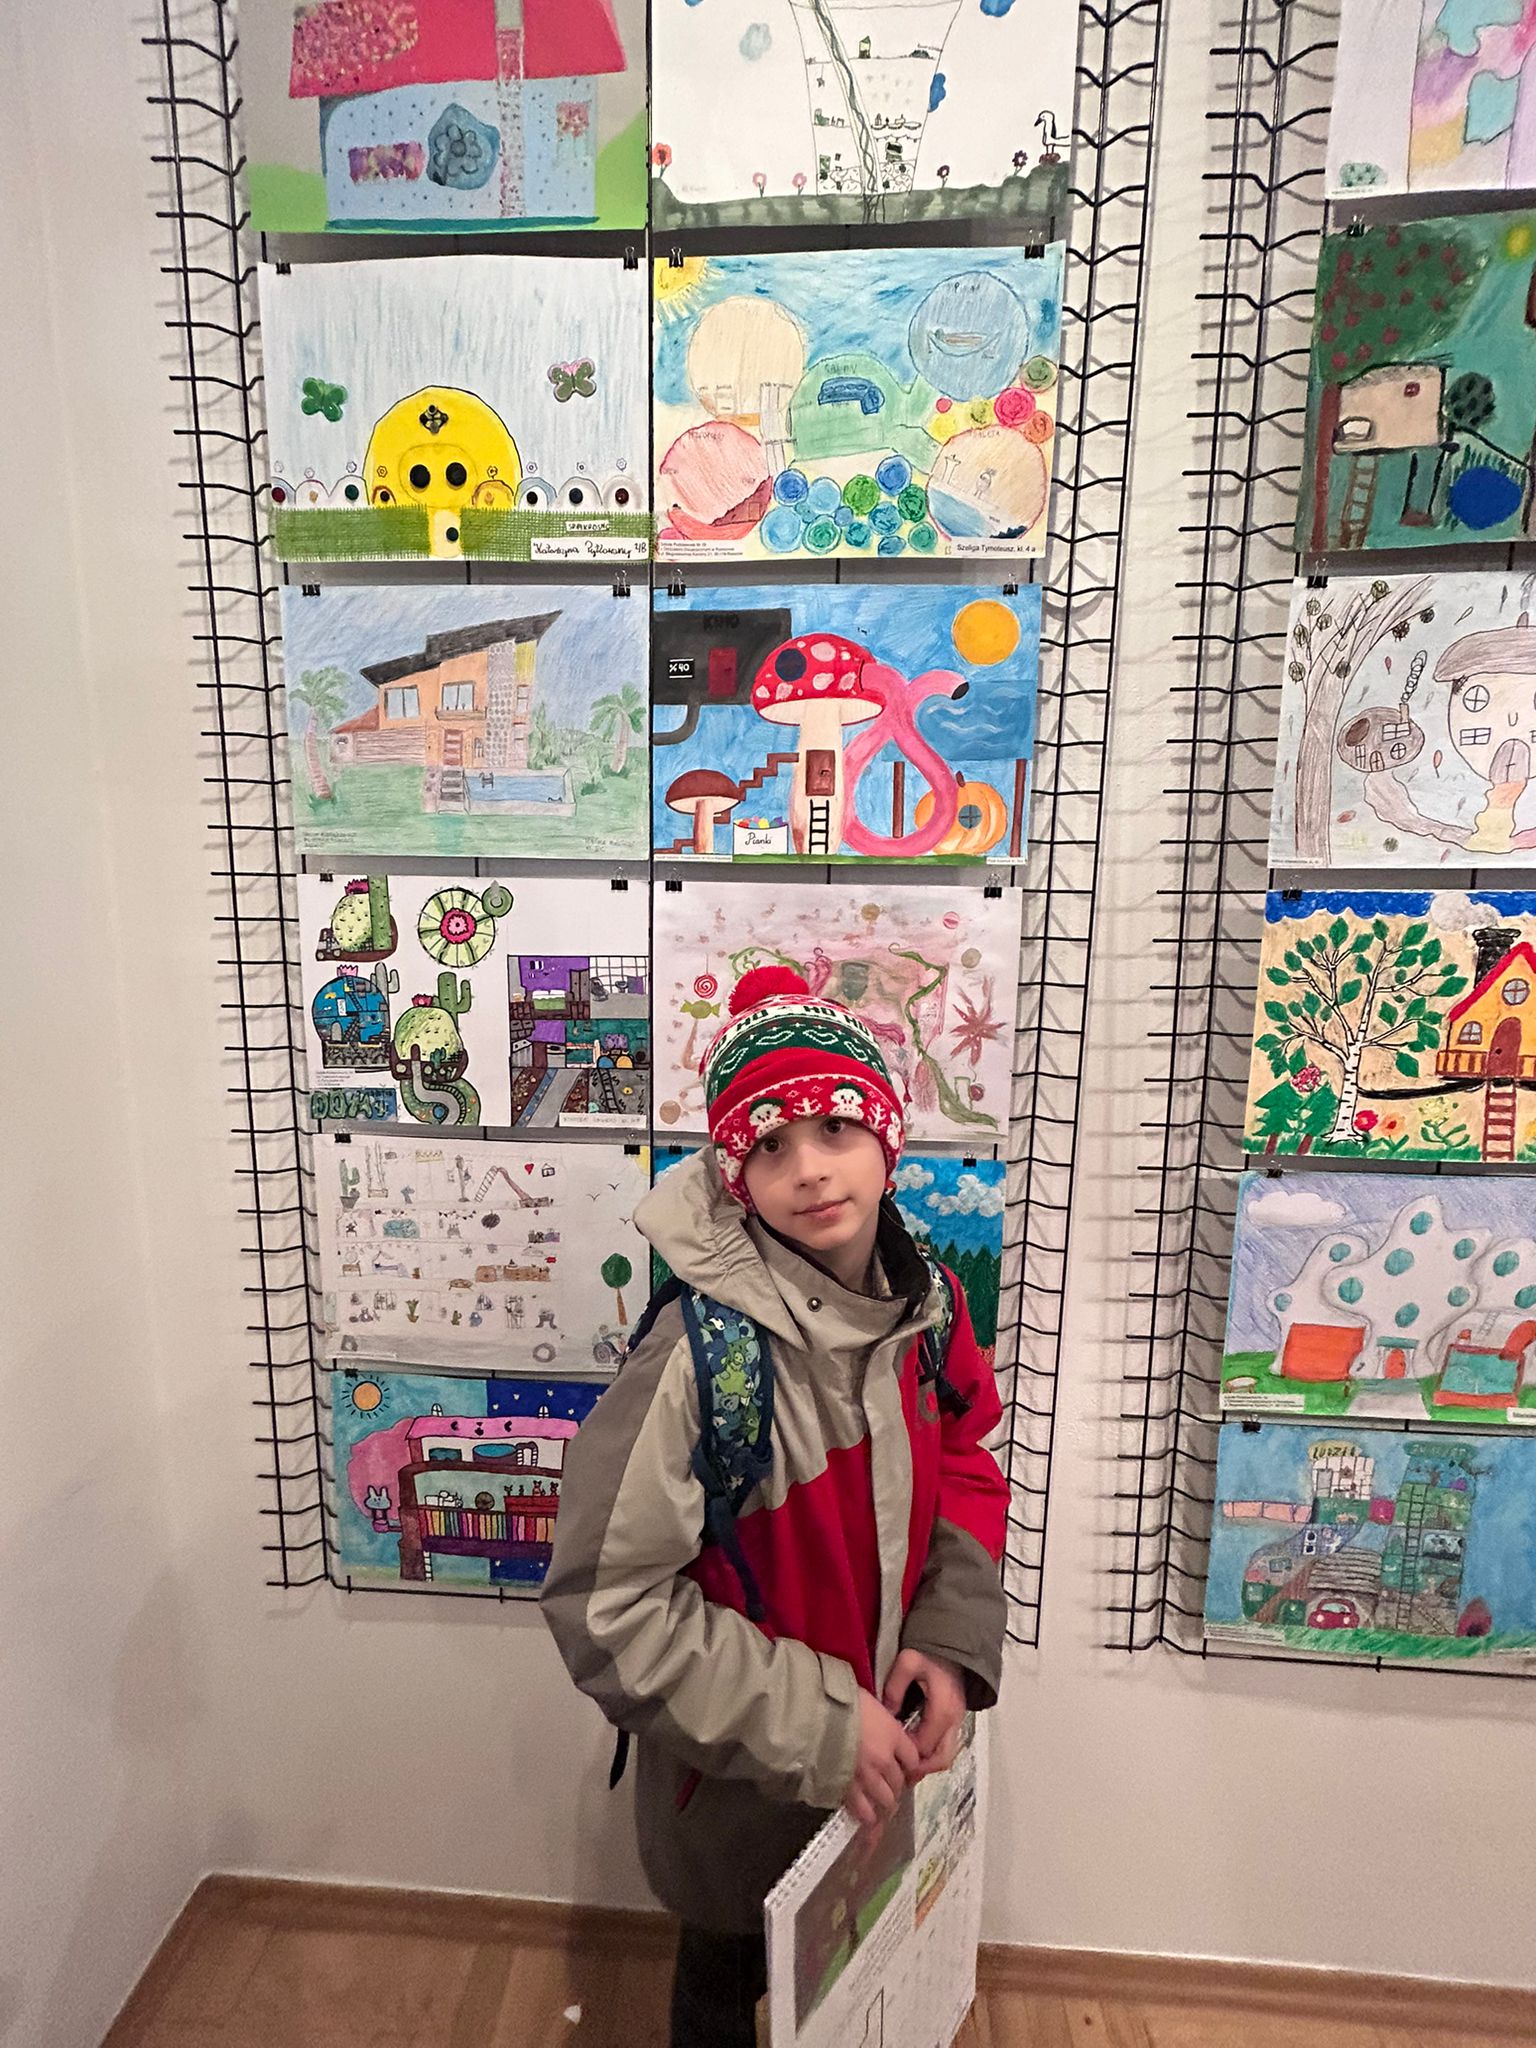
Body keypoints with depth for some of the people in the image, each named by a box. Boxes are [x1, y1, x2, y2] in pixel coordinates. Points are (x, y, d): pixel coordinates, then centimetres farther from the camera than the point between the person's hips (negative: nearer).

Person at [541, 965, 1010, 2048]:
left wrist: (951, 1642, -12)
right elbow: (607, 1600, -27)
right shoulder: (703, 1351, -32)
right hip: (742, 1780, -5)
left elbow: (964, 1468, 1)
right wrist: (810, 1725, -22)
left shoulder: (926, 1298, -14)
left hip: (881, 1738, 5)